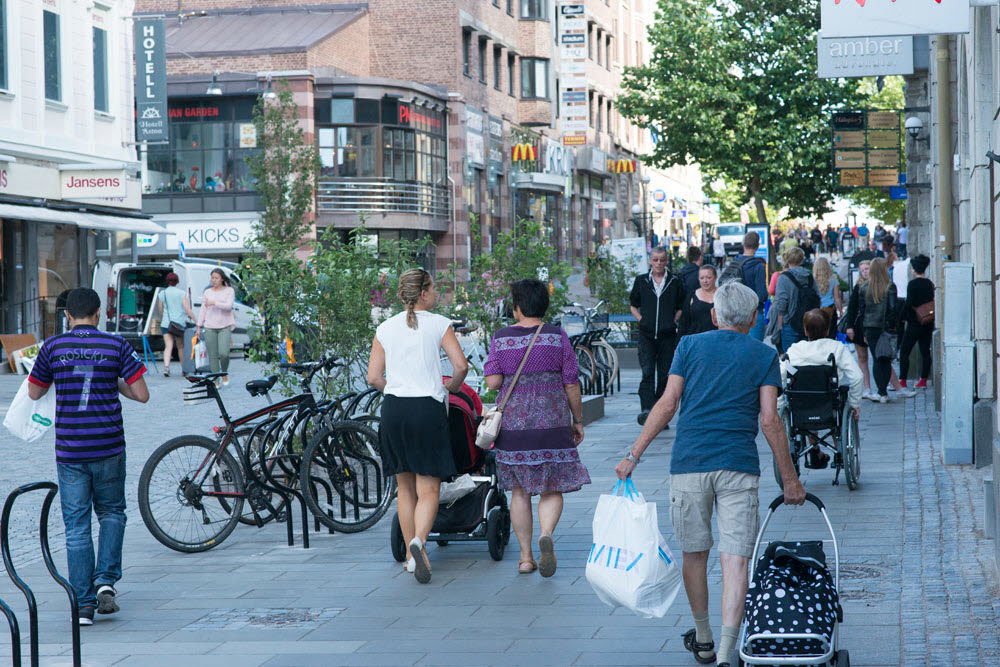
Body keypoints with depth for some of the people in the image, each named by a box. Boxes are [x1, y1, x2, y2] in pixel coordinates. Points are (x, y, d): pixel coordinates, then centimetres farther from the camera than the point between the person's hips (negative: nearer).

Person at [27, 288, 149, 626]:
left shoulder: (53, 347, -1)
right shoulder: (117, 345, -2)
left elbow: (34, 392, 12)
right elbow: (142, 395, -3)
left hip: (69, 451, 0)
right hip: (109, 447, 0)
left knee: (76, 525, 5)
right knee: (112, 513, 19)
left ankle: (83, 603, 3)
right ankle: (106, 580, 2)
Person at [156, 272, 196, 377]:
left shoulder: (162, 294, 5)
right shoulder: (181, 293, -2)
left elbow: (160, 310, 14)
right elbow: (187, 309, -8)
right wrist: (195, 320, -5)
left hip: (166, 324, 1)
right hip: (180, 323, 0)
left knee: (168, 346, -7)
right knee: (181, 347, 14)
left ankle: (166, 367, -28)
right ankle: (184, 369, 21)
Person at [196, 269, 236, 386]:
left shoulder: (229, 291, 5)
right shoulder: (207, 292, 13)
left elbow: (229, 306, -10)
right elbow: (203, 310, 14)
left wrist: (214, 303, -22)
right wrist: (199, 327, 9)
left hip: (224, 327, -2)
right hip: (210, 327, 3)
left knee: (224, 353, -16)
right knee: (213, 355, -1)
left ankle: (224, 374, 10)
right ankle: (215, 381, 3)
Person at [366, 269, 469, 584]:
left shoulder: (385, 328, 8)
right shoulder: (439, 324, 0)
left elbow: (374, 378, 4)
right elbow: (461, 365, -8)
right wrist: (449, 388, 11)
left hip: (393, 407, 3)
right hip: (428, 407, -3)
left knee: (405, 488, 14)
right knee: (429, 490, -2)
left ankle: (412, 553, 17)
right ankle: (418, 541, -26)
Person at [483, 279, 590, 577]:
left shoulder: (501, 338, -1)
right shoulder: (558, 337, -2)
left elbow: (492, 381, -7)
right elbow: (572, 385, -1)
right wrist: (578, 421, 9)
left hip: (512, 424, 1)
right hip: (552, 423, -1)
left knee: (519, 491, 11)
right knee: (552, 489, 7)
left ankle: (525, 557, 11)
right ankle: (546, 534, -20)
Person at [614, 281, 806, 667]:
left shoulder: (690, 346, 8)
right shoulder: (764, 356, 7)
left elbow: (668, 404, 1)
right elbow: (770, 421, 0)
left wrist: (634, 455, 3)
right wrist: (790, 480, 4)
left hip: (689, 464, 1)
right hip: (739, 468, -1)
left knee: (694, 553, 15)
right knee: (735, 560, -4)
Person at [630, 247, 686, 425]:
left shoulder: (675, 282, 8)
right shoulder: (641, 281, 9)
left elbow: (682, 307, 16)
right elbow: (633, 305, 18)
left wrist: (674, 321, 0)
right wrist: (641, 320, 3)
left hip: (668, 335, 1)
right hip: (646, 335, -1)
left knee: (664, 376, 3)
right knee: (648, 372, -16)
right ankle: (646, 410, -27)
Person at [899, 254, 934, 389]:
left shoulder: (912, 284, -13)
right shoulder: (929, 283, 7)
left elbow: (908, 303, -17)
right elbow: (932, 302, 12)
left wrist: (903, 316, -4)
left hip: (914, 323, -7)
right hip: (928, 323, 7)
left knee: (904, 351, 0)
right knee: (925, 351, 10)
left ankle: (902, 380, -4)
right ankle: (923, 379, 11)